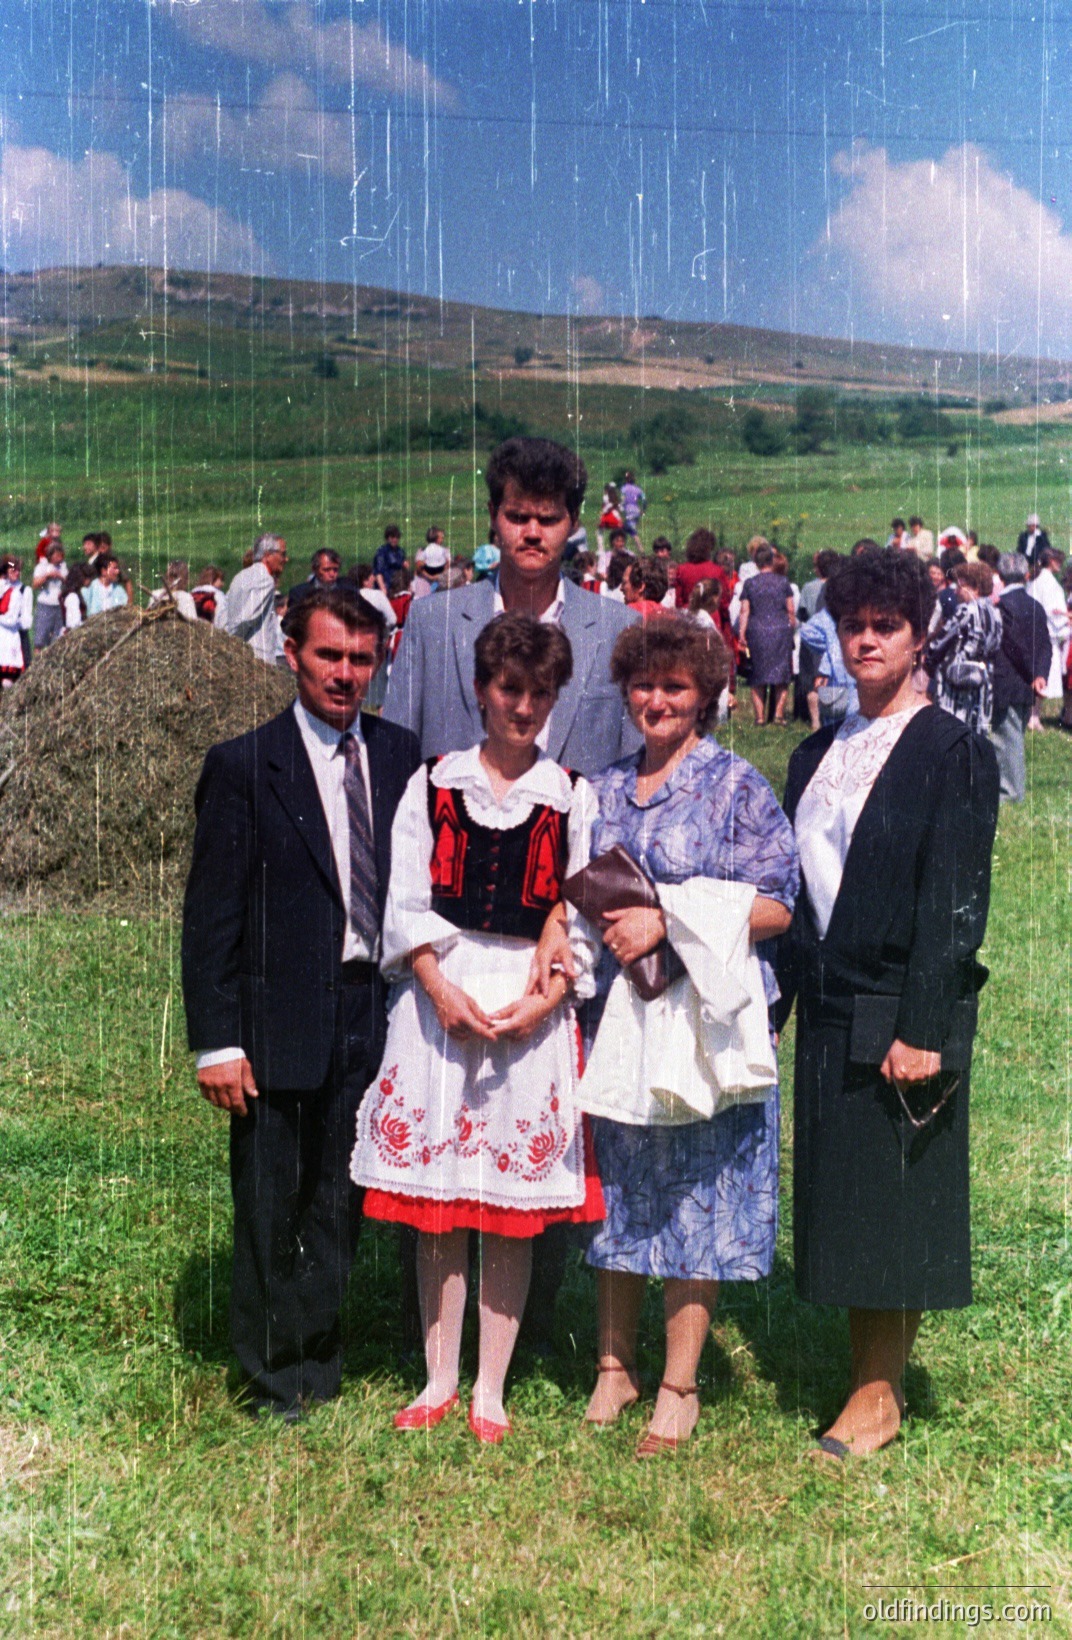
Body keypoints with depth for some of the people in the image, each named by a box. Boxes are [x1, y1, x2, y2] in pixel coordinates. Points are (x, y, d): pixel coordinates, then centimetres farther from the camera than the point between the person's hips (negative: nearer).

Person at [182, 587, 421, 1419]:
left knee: (341, 1202, 14)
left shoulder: (400, 755, 5)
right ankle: (273, 1379, 27)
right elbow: (211, 915, -6)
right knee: (270, 1209, 9)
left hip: (373, 1015, 3)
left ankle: (320, 1364, 32)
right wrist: (217, 1041, -10)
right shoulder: (243, 767, -5)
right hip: (281, 1023, -3)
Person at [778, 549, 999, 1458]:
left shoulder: (954, 753, -8)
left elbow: (953, 903, -13)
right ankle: (867, 1372, 26)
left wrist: (921, 1029, -18)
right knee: (841, 1198, 12)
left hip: (903, 1011, -6)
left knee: (896, 1198, 3)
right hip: (829, 1009, 6)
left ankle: (881, 1396, 16)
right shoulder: (818, 755, 12)